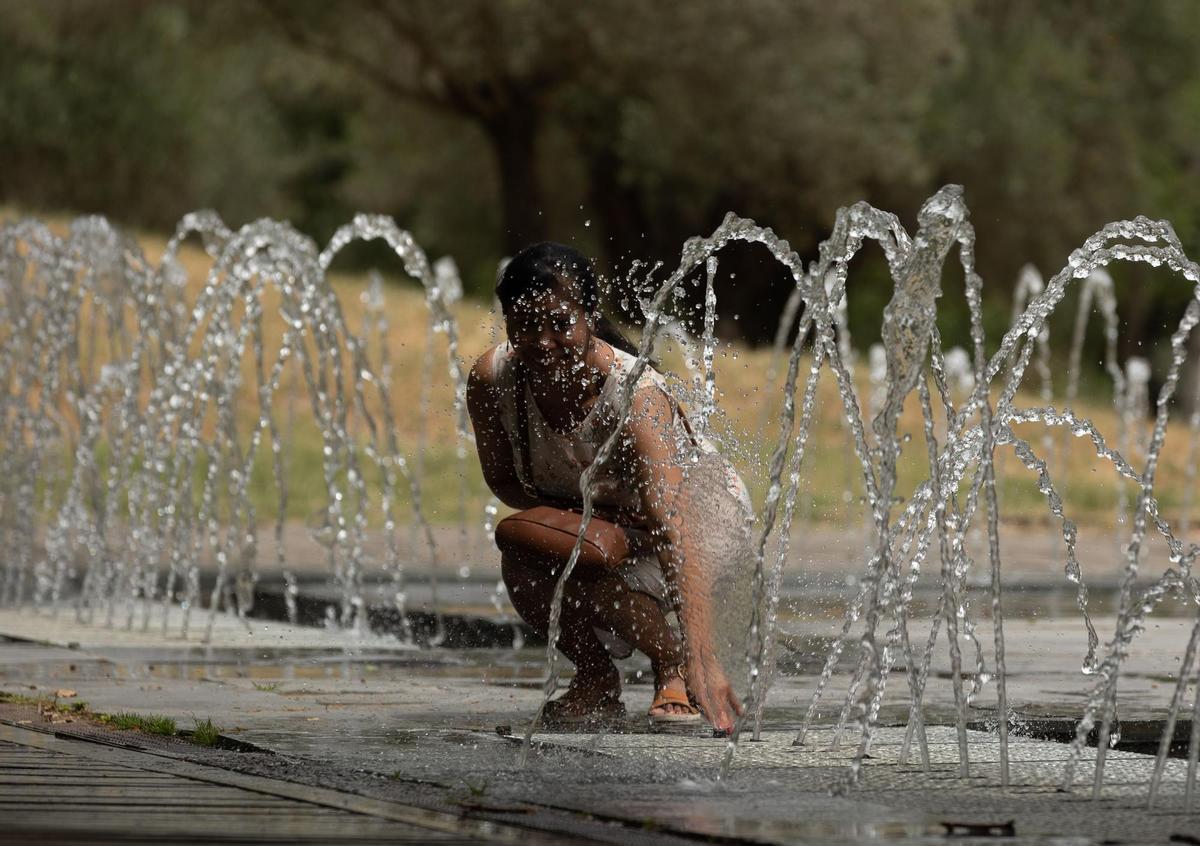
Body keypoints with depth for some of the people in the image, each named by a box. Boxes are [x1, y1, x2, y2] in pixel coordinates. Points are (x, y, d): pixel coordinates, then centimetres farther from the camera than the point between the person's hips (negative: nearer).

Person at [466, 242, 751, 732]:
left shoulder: (634, 397, -38)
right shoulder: (492, 380, -24)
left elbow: (674, 531, -48)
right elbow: (503, 480, -5)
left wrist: (701, 660, -58)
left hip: (703, 510, -5)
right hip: (602, 519, 5)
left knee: (596, 589, -31)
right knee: (522, 565, -25)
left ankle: (673, 667, 0)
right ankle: (596, 678, 2)